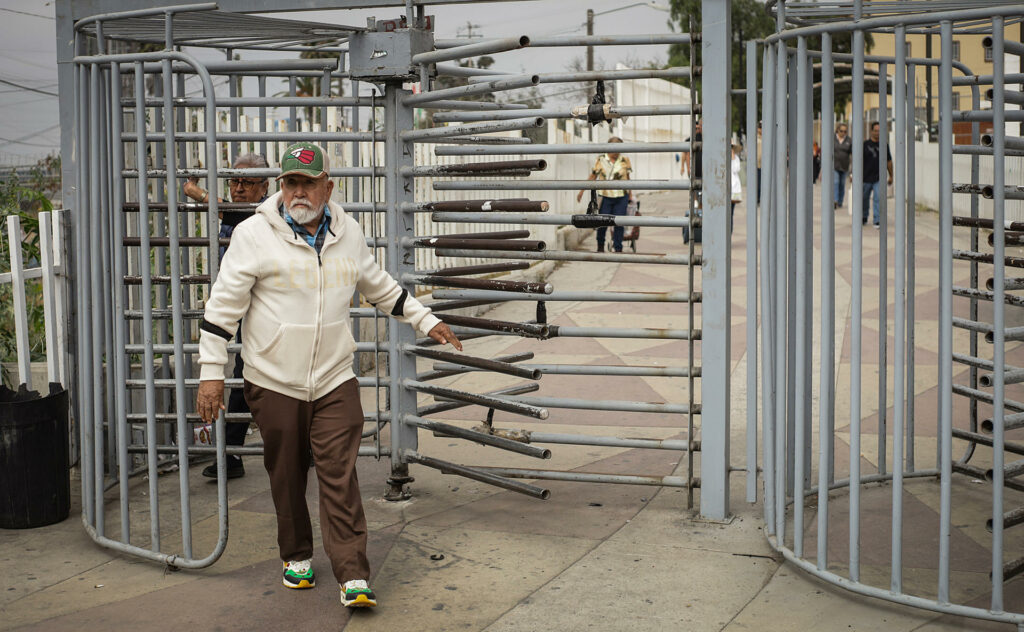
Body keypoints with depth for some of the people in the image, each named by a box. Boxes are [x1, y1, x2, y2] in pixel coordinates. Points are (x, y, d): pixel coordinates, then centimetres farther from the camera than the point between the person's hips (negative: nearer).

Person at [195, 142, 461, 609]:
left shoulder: (348, 233, 5)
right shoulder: (255, 234, -7)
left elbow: (380, 287, 22)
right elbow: (223, 305, -5)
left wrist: (426, 321, 24)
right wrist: (211, 373, -8)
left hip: (334, 382, 2)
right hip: (273, 382, -1)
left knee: (340, 477, -5)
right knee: (287, 477, 11)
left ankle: (353, 577, -3)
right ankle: (296, 557, 31)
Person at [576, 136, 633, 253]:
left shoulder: (625, 161, 4)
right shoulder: (601, 160, 0)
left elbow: (627, 179, 14)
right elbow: (592, 177, 6)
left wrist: (630, 195, 16)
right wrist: (582, 191, 5)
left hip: (621, 196, 1)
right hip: (605, 196, -1)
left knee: (619, 223, -1)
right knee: (603, 222, 0)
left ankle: (618, 248, 10)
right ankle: (600, 246, 23)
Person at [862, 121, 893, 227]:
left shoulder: (884, 145, 7)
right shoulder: (865, 145, 0)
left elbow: (889, 161, 15)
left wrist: (891, 175, 15)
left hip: (879, 178, 1)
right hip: (866, 178, -1)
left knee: (879, 199, -11)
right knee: (864, 199, 12)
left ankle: (877, 221, -10)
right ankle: (864, 218, 33)